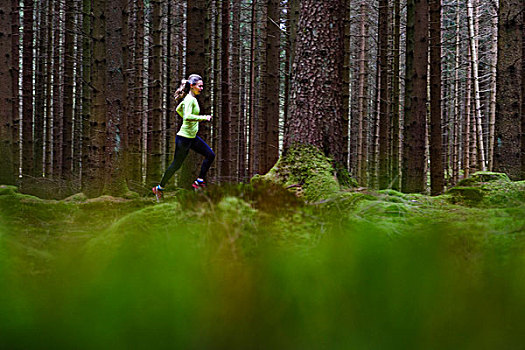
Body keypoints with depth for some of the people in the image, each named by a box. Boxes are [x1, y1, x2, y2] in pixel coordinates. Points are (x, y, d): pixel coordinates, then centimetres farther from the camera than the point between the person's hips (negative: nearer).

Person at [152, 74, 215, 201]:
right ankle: (159, 188, 16)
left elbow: (178, 109, 26)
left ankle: (199, 181, 9)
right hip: (184, 138, -10)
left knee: (210, 155, 5)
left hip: (192, 137, 10)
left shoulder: (191, 98, 10)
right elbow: (188, 116, -34)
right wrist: (203, 118, -28)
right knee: (176, 164, 1)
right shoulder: (190, 99, -19)